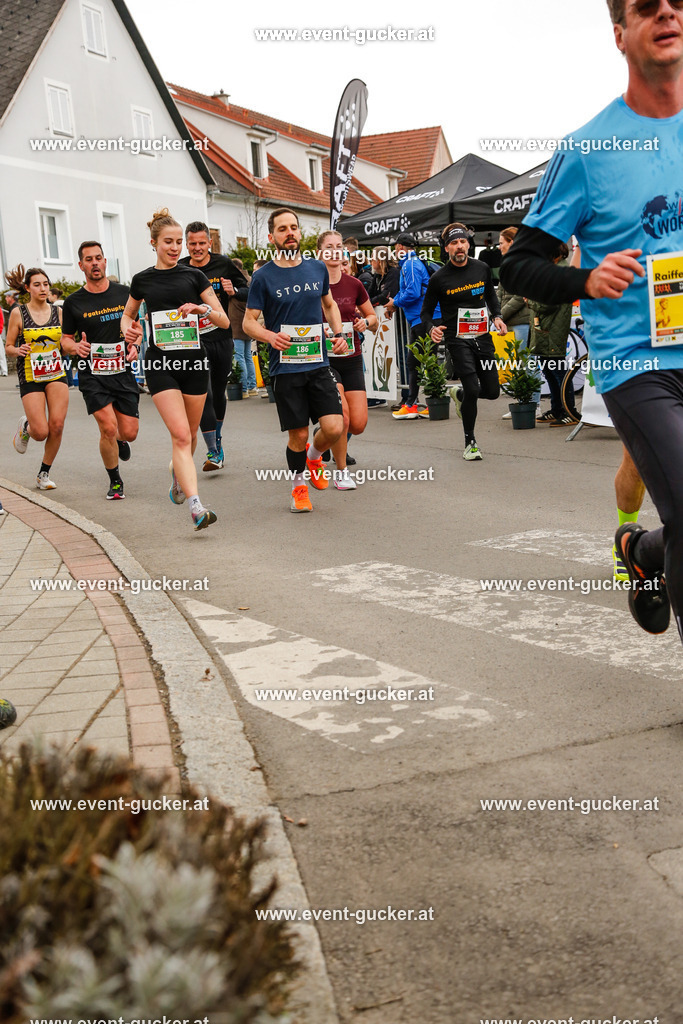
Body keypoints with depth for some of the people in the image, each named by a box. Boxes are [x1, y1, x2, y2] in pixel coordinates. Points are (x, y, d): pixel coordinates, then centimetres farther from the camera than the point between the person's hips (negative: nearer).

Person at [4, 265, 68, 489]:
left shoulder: (58, 312, 4)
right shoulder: (18, 313, -3)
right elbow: (8, 347, 2)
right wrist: (18, 350, -20)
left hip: (56, 374, 2)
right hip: (30, 378, -2)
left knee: (57, 426, -11)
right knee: (41, 432, -9)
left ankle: (44, 473, 9)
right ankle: (25, 427, 30)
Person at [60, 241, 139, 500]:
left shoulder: (124, 293, 4)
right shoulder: (74, 302, -1)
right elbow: (65, 340, 7)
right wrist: (75, 347, -15)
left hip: (123, 372, 2)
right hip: (92, 375, -2)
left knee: (129, 433, -1)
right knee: (108, 427, -15)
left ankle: (119, 440, 40)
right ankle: (115, 481, 7)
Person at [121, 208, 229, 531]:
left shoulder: (194, 275, 5)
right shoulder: (142, 280, 7)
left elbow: (225, 321, 3)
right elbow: (127, 315, 24)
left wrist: (204, 309, -17)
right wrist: (127, 328, 2)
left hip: (194, 362, 1)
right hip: (160, 363, -1)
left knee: (189, 435, 14)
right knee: (181, 435, -15)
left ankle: (177, 471, 46)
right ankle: (196, 507, -22)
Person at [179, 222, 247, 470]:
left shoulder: (223, 264, 0)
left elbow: (248, 290, 9)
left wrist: (234, 291, -11)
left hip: (222, 337, 2)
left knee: (219, 392, 16)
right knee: (203, 395, -13)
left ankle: (217, 438, 38)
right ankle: (213, 452, -9)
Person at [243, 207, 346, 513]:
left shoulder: (318, 268, 8)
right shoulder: (263, 276, -3)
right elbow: (248, 322, 0)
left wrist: (338, 333, 8)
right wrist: (271, 336, -20)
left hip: (319, 363, 3)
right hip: (285, 368, -3)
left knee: (334, 427, -9)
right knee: (298, 434, 1)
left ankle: (314, 455, 25)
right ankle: (299, 486, 25)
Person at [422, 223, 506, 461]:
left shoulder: (482, 269, 4)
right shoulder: (439, 278, -7)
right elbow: (426, 311, 2)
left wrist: (497, 316, 4)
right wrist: (432, 328, -19)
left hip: (482, 337, 4)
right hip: (457, 340, -4)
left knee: (492, 392, 5)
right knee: (473, 389, -15)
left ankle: (459, 394, 39)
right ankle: (470, 443, 4)